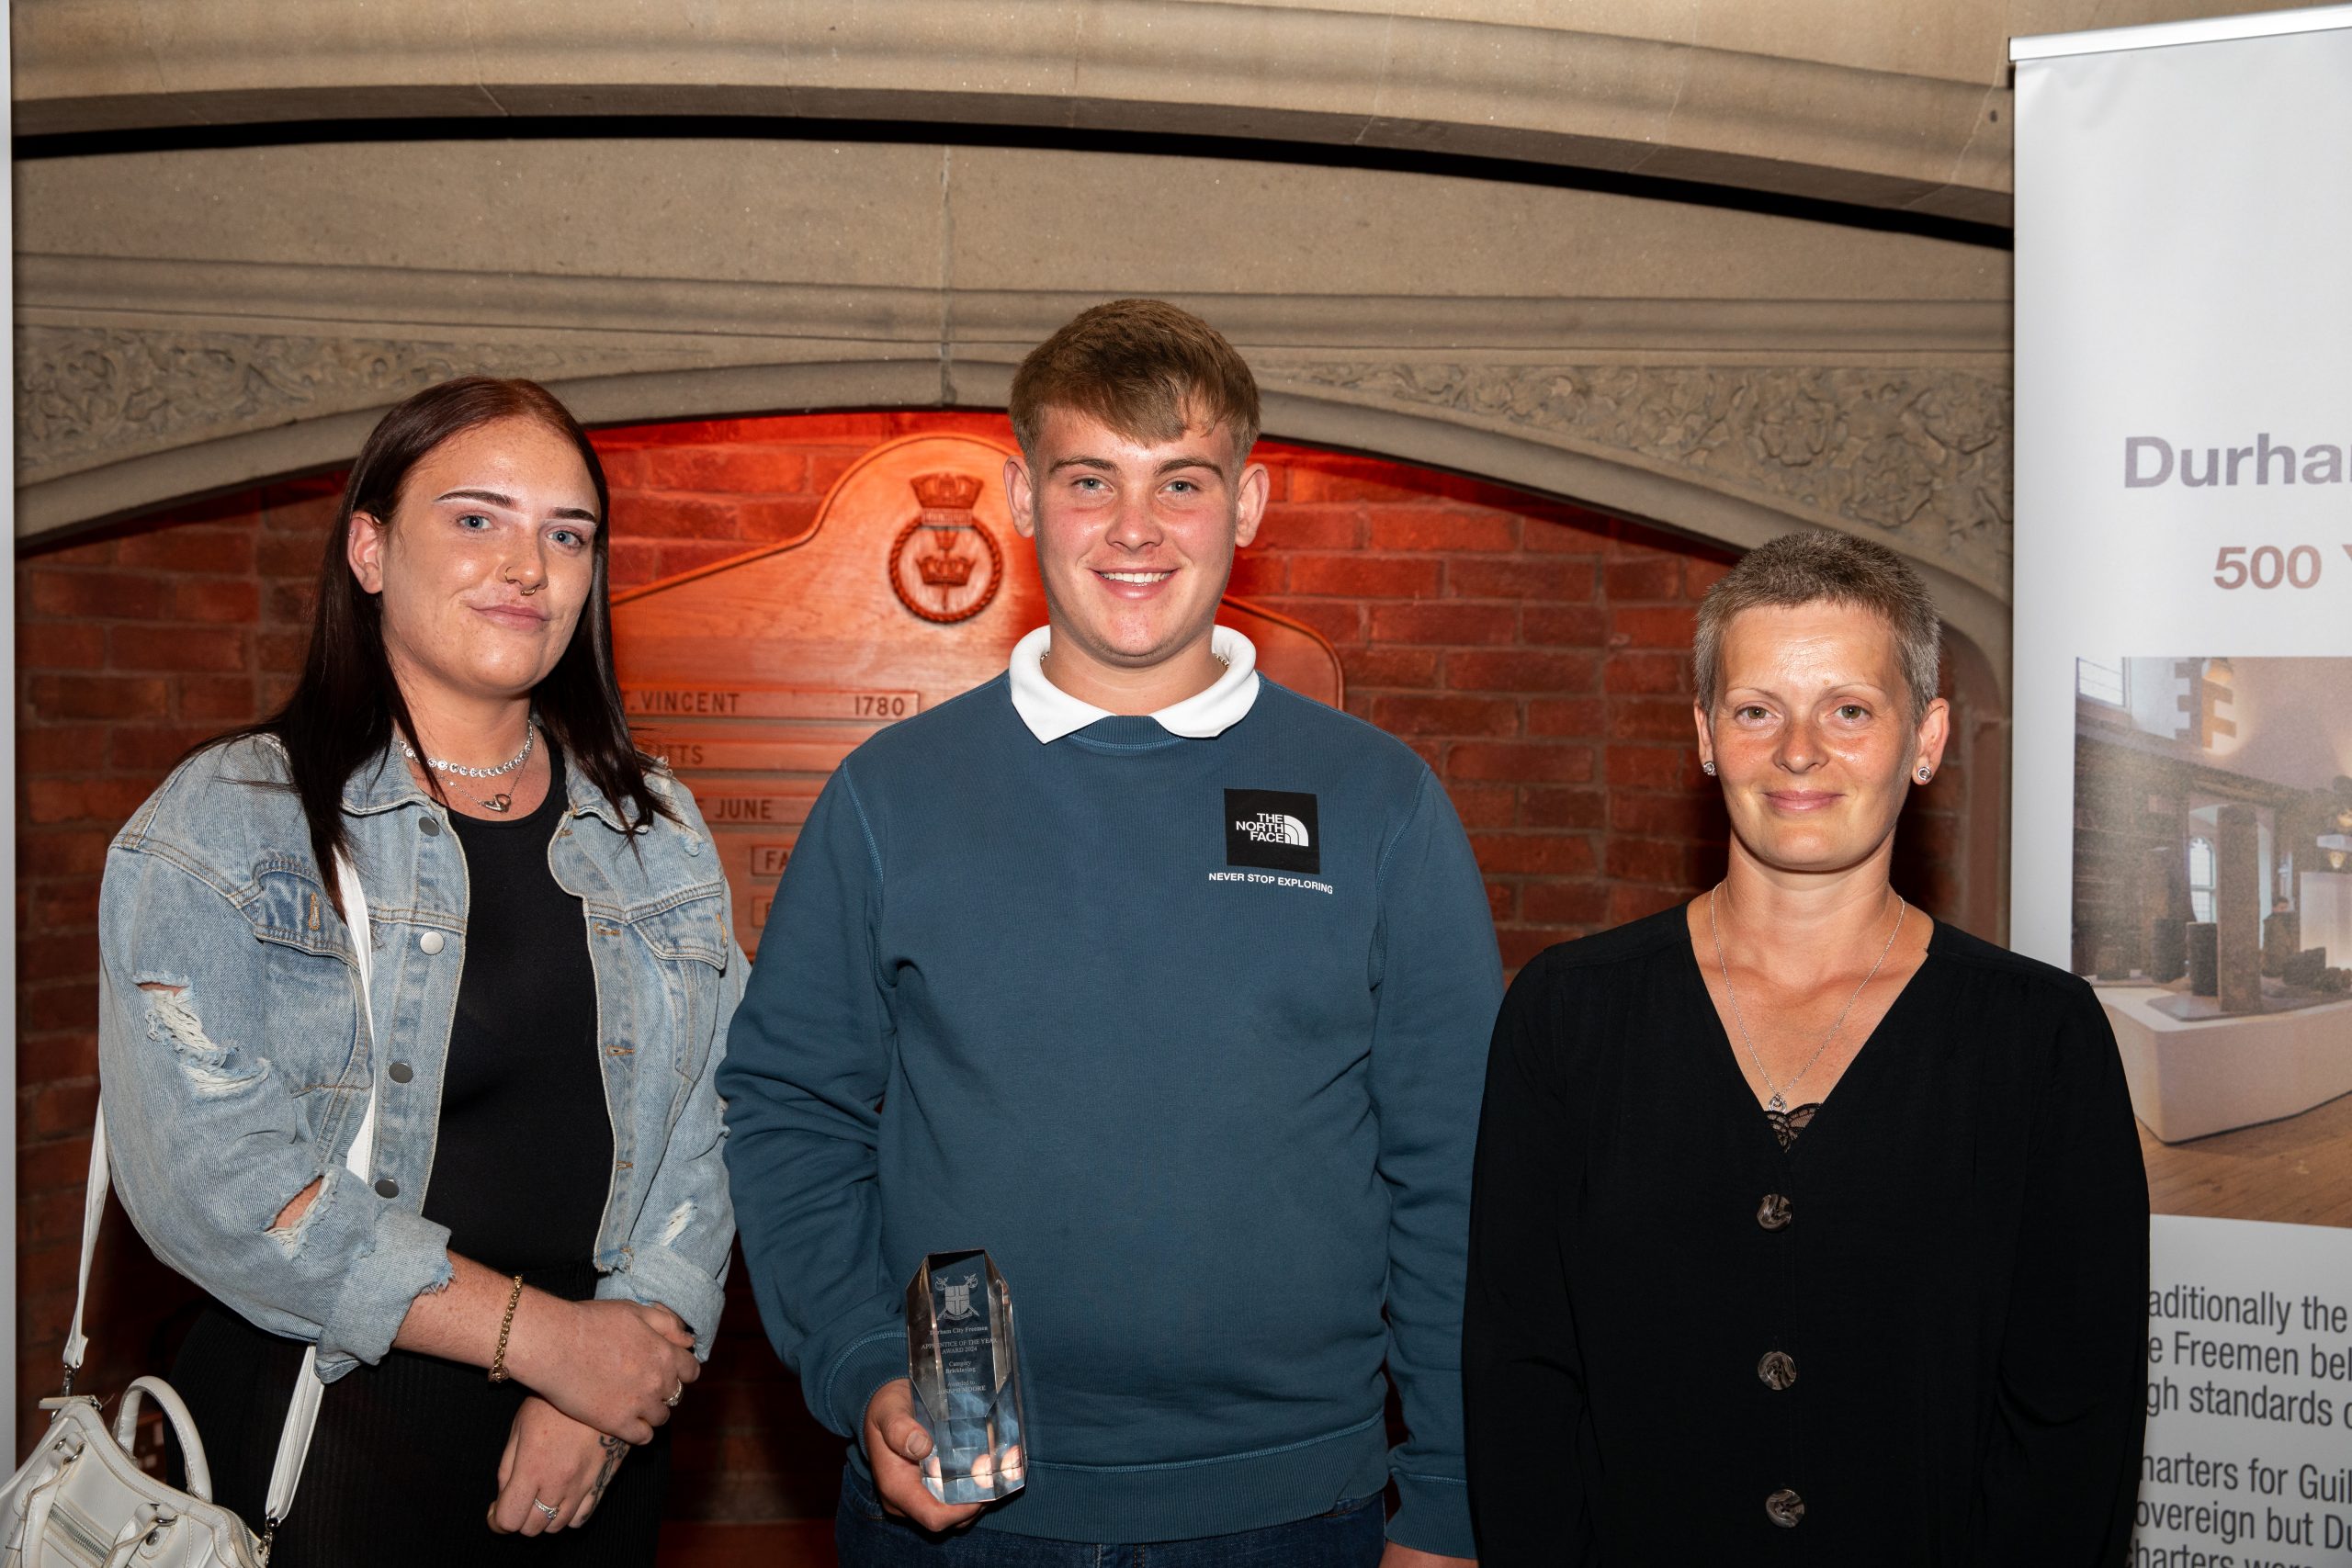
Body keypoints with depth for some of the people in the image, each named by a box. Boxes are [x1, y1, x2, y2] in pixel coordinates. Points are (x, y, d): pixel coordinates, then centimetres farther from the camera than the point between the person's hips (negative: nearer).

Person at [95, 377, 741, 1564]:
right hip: (321, 1452, -4)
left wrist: (619, 1365, -13)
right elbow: (209, 1176, -16)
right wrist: (538, 1333, -17)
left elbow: (705, 1125, 2)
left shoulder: (656, 830, 7)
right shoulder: (221, 826, -7)